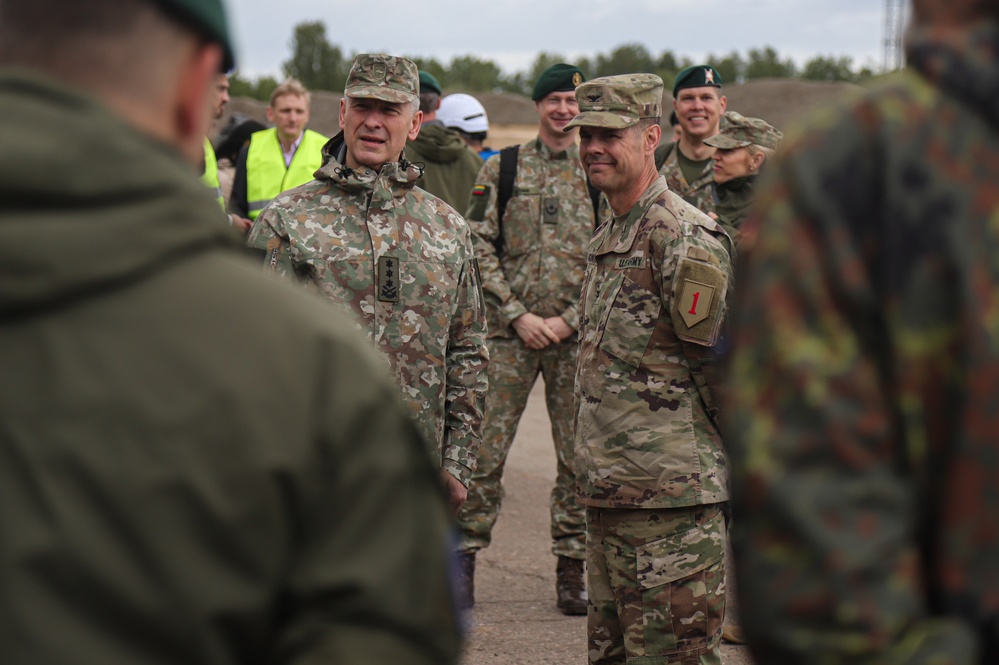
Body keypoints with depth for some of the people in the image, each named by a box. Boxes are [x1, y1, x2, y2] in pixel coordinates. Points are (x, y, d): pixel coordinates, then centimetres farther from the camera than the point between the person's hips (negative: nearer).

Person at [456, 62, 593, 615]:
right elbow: (480, 248, 1)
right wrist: (518, 315, -8)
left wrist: (570, 319, -6)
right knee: (485, 448, -1)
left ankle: (571, 567, 14)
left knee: (578, 455, 4)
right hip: (510, 332, -1)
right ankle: (464, 555, 9)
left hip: (576, 335, 1)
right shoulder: (501, 169, 5)